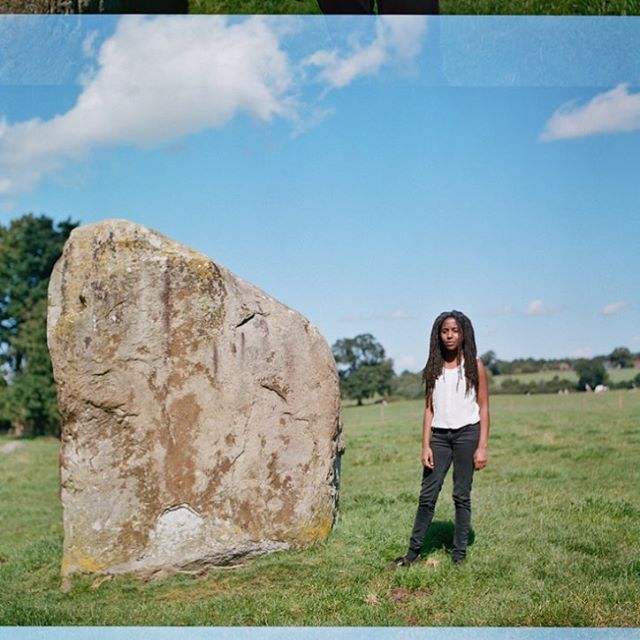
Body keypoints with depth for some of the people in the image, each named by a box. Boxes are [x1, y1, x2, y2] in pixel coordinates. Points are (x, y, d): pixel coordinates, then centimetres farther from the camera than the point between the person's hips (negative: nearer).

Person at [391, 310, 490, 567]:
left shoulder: (474, 365, 1)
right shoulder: (434, 368, 8)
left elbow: (484, 408, 0)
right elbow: (429, 409, 8)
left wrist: (482, 447, -7)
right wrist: (425, 446, 1)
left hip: (467, 432, -2)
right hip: (439, 434, 2)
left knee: (462, 495, 2)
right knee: (427, 495, 0)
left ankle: (459, 553, 12)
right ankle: (413, 551, 7)